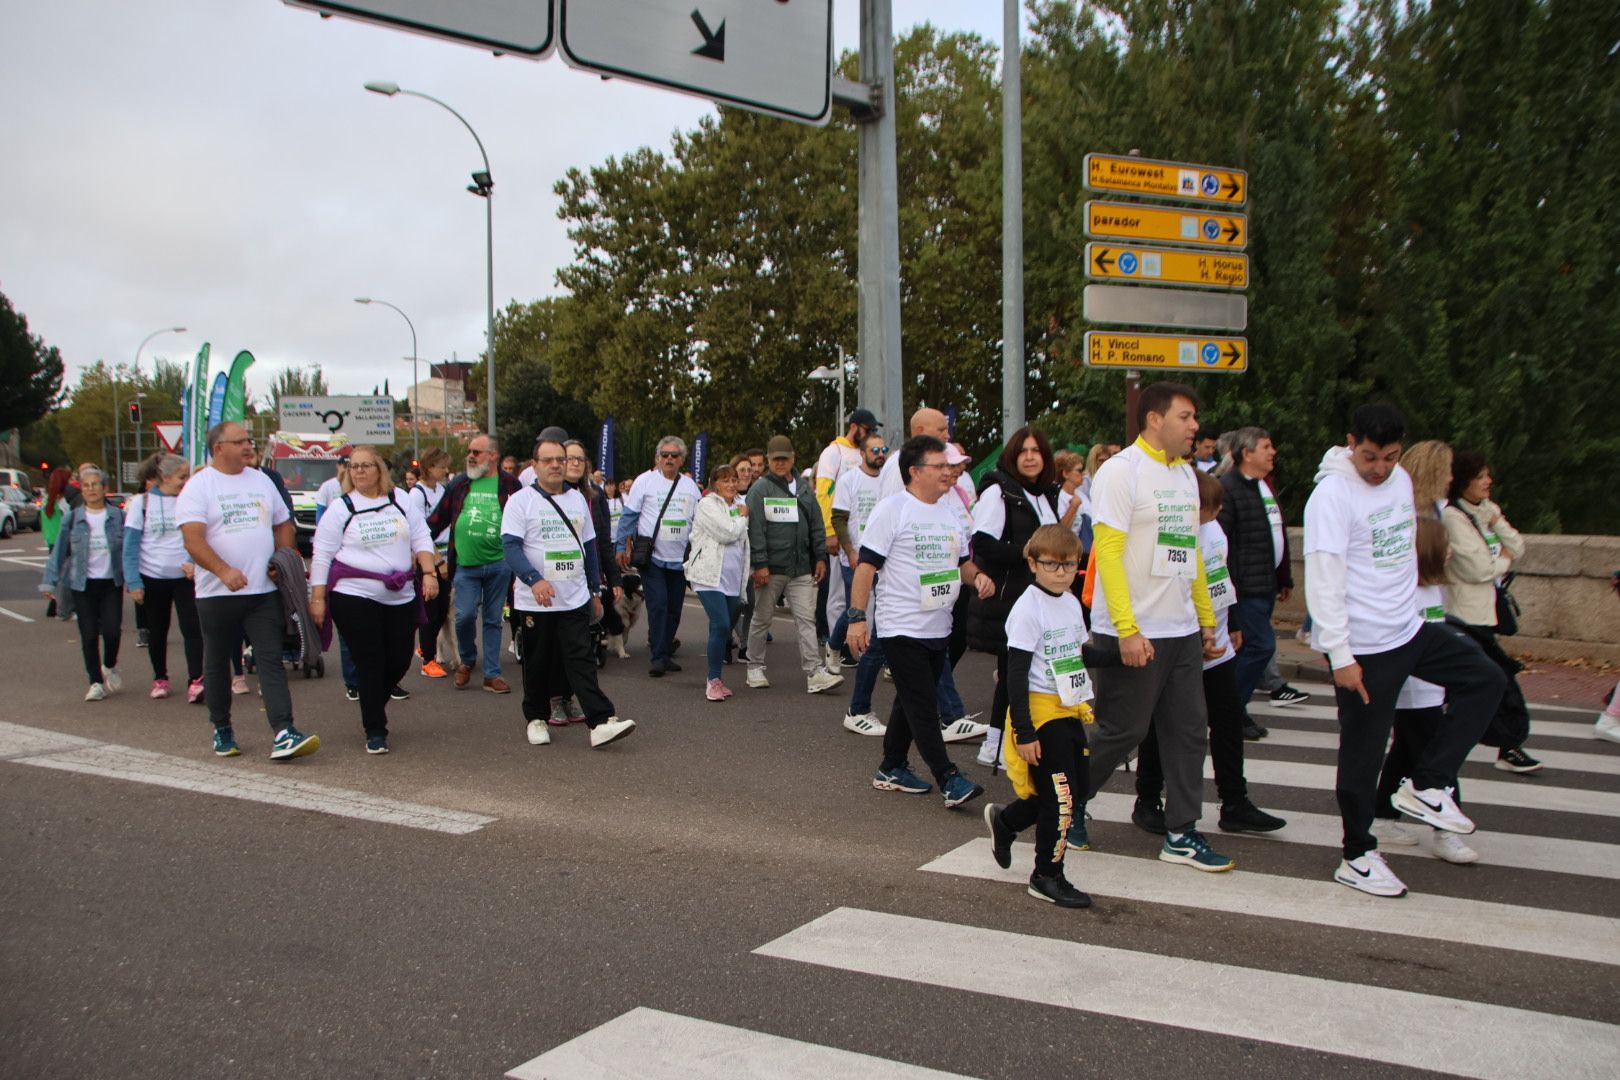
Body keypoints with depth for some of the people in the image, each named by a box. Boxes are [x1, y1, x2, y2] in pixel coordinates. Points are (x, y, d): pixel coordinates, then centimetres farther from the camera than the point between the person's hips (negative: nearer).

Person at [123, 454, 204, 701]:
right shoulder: (141, 503, -2)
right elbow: (130, 545, -3)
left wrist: (194, 562, -19)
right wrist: (133, 582, -9)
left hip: (185, 576, 0)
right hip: (153, 577, 0)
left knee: (192, 629, -11)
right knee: (157, 632, 12)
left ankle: (195, 682, -15)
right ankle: (160, 679, 28)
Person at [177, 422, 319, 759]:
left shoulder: (261, 480, 12)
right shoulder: (199, 486, -4)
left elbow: (283, 524, 21)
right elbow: (192, 539, -15)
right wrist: (224, 571, -29)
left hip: (264, 592, 3)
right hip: (217, 593, -3)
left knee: (271, 661, -6)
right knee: (217, 664, 10)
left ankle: (284, 734, -12)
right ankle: (222, 729, 26)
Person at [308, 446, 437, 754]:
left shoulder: (401, 500, 8)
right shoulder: (340, 508, 0)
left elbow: (421, 539, 10)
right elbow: (321, 556, 0)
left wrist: (429, 572, -3)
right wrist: (317, 598, -4)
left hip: (400, 597, 3)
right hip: (354, 597, -3)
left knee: (400, 661, 6)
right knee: (370, 666, -3)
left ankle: (375, 703, 35)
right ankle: (375, 732, 8)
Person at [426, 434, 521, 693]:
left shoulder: (510, 484, 2)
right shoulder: (458, 485, 8)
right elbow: (437, 519, 12)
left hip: (499, 564, -1)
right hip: (465, 563, 1)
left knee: (493, 620, 8)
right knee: (465, 616, -7)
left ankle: (492, 674, 16)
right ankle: (466, 662, 20)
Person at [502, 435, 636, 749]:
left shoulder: (577, 499, 13)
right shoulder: (520, 500, -3)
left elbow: (590, 546, 19)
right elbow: (510, 545, -13)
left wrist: (596, 591, 17)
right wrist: (534, 580, -28)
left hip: (575, 599, 3)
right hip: (535, 602, -3)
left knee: (582, 661, -5)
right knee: (538, 663, 8)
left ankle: (601, 723, -13)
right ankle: (536, 718, 25)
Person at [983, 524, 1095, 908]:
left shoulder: (1072, 603, 10)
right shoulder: (1028, 608, -15)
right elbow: (1016, 673, -17)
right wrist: (1024, 732, -20)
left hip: (1071, 711, 8)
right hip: (1041, 712, -8)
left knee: (1072, 792, 12)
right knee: (1061, 797, -5)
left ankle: (1004, 820, 34)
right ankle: (1047, 876, 11)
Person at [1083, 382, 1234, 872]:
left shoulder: (1185, 473, 14)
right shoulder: (1121, 470, -11)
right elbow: (1107, 551, -17)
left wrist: (1206, 619, 16)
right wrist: (1127, 629, -23)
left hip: (1181, 630, 8)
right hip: (1134, 633, -8)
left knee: (1188, 730, 7)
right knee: (1122, 731, 1)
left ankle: (1181, 834, 16)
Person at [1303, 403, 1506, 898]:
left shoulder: (1401, 481, 7)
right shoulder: (1332, 495, -18)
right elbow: (1323, 580, -21)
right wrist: (1340, 656, -23)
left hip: (1410, 629, 8)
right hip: (1364, 647, -8)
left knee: (1486, 680, 8)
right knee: (1363, 753, 1)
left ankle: (1425, 785, 10)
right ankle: (1358, 857, 16)